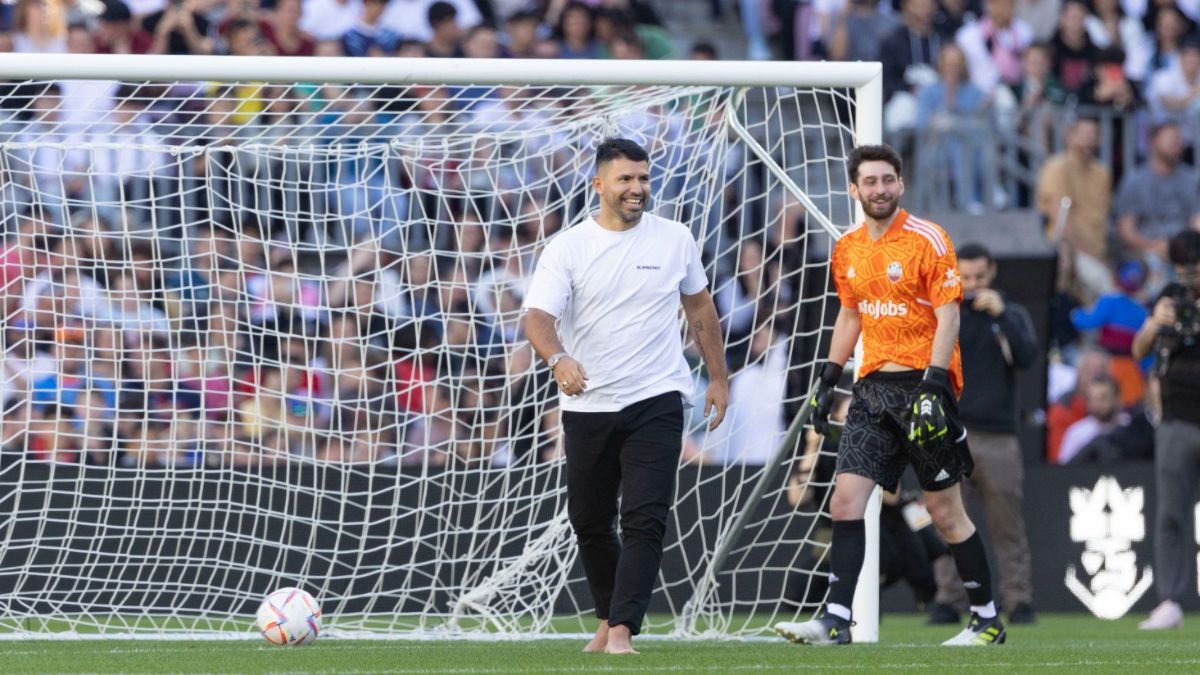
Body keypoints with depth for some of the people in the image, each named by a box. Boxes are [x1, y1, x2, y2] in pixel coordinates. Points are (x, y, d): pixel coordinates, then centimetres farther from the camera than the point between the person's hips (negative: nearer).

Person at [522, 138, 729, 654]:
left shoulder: (675, 240, 3)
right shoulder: (566, 248, -4)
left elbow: (700, 306, 17)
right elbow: (537, 316, -16)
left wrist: (719, 378, 18)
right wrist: (558, 358, -37)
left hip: (656, 402, -1)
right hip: (587, 404, 1)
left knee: (644, 520, -14)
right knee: (589, 521, 10)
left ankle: (621, 631, -18)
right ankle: (610, 618, 30)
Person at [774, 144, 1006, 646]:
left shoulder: (927, 241, -9)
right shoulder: (848, 250, 10)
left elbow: (948, 317, -13)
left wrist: (933, 387, -22)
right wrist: (829, 379, 16)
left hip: (921, 383, -6)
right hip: (873, 388, 6)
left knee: (944, 510, 0)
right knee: (846, 499, -6)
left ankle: (987, 620, 12)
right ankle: (835, 621, -7)